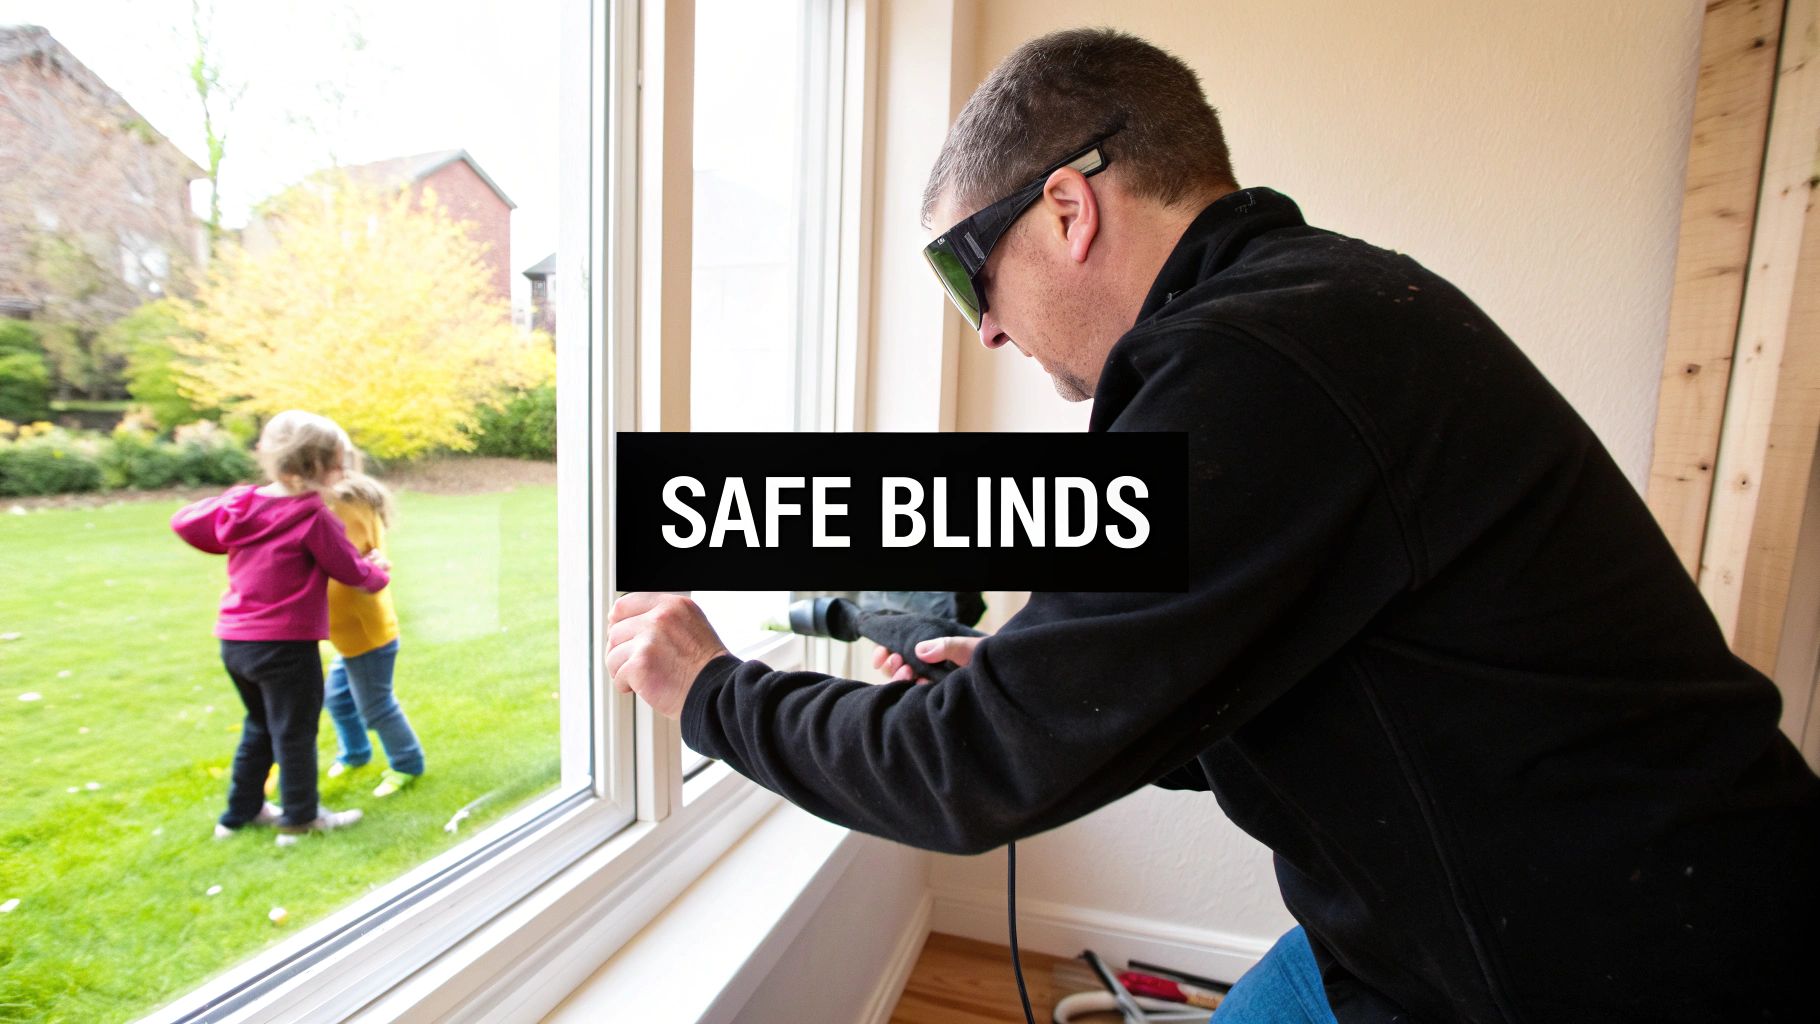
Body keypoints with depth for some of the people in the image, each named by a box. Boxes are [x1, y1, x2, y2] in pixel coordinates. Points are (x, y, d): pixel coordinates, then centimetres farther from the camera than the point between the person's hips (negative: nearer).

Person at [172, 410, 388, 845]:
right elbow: (349, 569, -9)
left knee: (260, 725, 24)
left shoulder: (241, 502, 2)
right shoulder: (314, 516, -18)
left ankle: (241, 811, 35)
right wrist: (378, 574, 11)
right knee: (295, 729, 7)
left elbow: (185, 521, 15)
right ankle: (301, 816, 20)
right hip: (286, 643, -7)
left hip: (234, 640, 8)